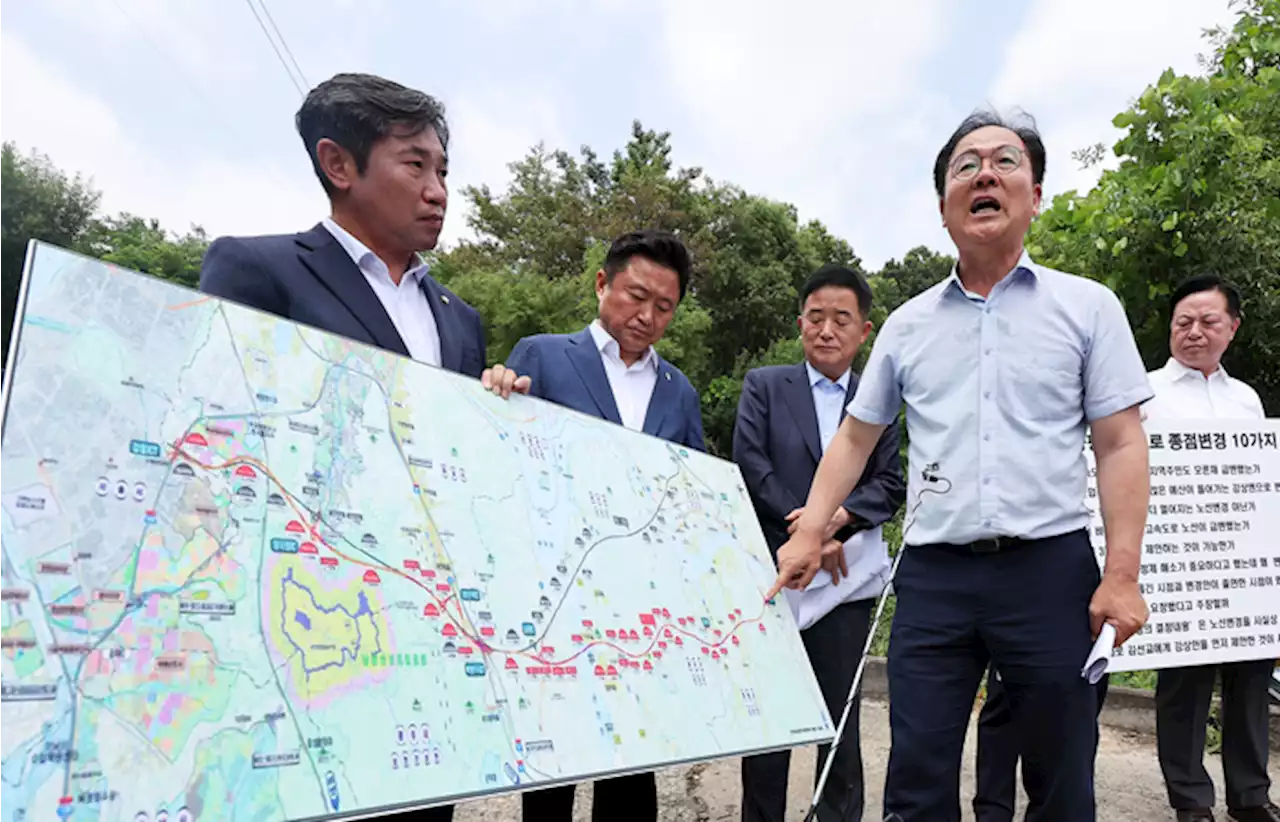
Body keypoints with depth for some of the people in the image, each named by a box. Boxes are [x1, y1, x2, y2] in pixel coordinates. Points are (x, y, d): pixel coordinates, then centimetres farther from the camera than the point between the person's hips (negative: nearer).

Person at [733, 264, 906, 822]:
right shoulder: (764, 385, 5)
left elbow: (891, 484, 4)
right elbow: (750, 466, -4)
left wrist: (842, 514, -15)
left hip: (844, 580, 1)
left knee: (842, 719, 8)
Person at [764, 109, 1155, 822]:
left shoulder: (1087, 306, 3)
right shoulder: (909, 325, 10)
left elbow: (1122, 446, 0)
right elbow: (856, 437, 15)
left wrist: (1122, 577, -8)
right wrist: (810, 535, 6)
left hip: (1050, 568, -1)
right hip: (933, 575, 2)